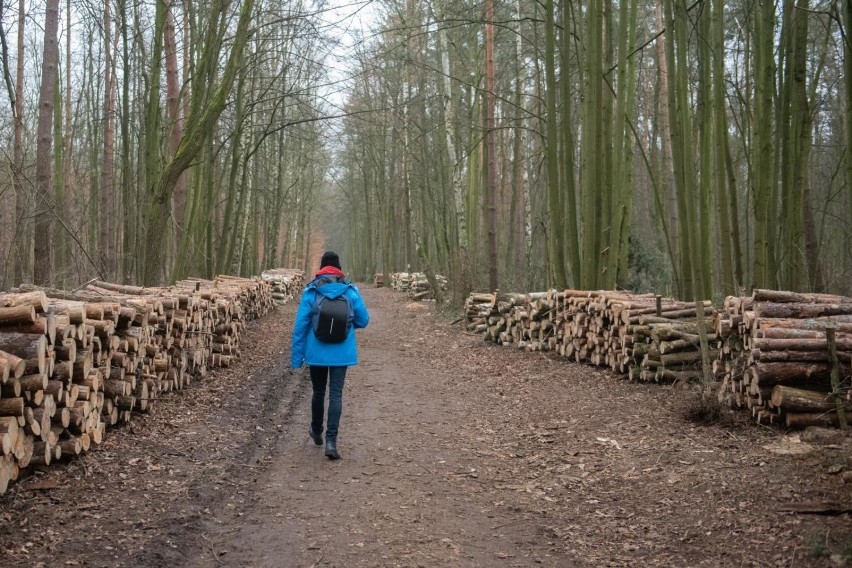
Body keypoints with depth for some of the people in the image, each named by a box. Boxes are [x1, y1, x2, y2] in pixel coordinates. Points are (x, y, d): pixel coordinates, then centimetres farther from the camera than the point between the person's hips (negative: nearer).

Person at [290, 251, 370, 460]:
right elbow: (363, 320, 3)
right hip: (342, 353, 0)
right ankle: (331, 440, -11)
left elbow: (300, 325, -6)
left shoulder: (311, 292, -6)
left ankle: (317, 432, 37)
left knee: (318, 392, 18)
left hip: (316, 352, 0)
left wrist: (296, 357, -1)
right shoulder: (350, 291, -3)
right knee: (336, 394, 0)